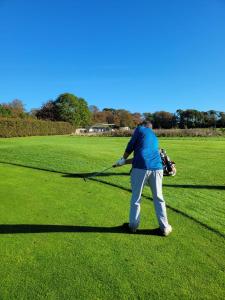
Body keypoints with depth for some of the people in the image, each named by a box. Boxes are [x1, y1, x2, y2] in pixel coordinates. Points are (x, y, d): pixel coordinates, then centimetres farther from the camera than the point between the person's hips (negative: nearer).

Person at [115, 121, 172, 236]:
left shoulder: (140, 129, 11)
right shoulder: (155, 137, 28)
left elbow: (131, 145, 7)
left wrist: (123, 158, 24)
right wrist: (124, 162, 28)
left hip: (141, 168, -5)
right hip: (156, 168, 5)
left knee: (136, 198, 11)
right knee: (158, 198, 16)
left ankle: (133, 225, 24)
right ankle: (164, 227, 23)